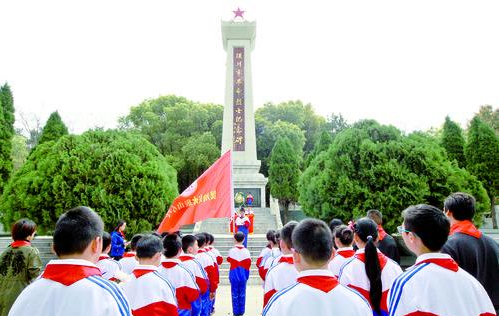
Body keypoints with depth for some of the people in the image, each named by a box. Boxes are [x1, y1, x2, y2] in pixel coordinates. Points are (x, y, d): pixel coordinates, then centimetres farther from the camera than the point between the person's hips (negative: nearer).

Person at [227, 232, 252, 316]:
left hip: (234, 275, -1)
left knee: (235, 294, 9)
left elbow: (228, 260, 4)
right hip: (243, 275, 1)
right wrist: (247, 275, 8)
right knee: (242, 294, 12)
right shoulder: (246, 251, -10)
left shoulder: (232, 250, -14)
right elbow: (248, 263, -4)